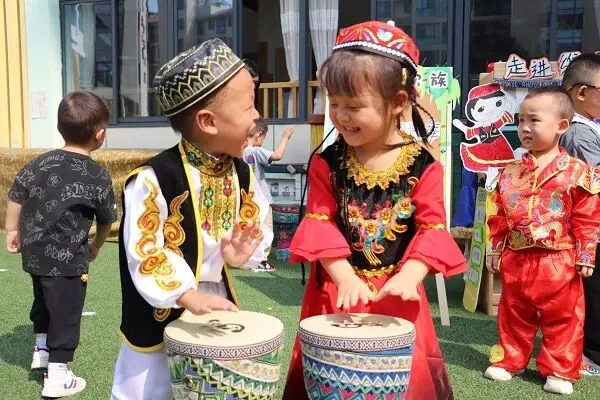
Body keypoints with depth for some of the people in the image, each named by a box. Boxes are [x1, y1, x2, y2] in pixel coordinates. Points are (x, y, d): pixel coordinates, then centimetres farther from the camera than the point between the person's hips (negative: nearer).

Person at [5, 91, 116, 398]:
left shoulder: (40, 163, 3)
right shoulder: (98, 176, -10)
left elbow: (15, 197, 10)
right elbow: (106, 221, 1)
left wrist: (12, 230, 24)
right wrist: (96, 247, 19)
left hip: (34, 254, 6)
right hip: (67, 260, -6)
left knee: (43, 302, 28)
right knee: (66, 313, 7)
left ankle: (41, 350, 45)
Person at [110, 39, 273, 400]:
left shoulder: (240, 173, -3)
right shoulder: (155, 178, -24)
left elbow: (257, 224, 9)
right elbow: (142, 252, -21)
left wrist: (241, 251, -11)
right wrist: (187, 295, -24)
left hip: (219, 305, 6)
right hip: (162, 315, -6)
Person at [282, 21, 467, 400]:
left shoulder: (423, 165, -6)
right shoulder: (327, 163, -3)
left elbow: (433, 228, -8)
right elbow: (320, 224, -6)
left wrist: (407, 276, -23)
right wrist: (346, 278, -18)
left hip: (396, 289, 0)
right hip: (337, 287, 1)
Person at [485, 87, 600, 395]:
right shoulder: (510, 172, 4)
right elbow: (499, 216, 9)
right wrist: (496, 250, 10)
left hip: (558, 260, -3)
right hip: (515, 258, 4)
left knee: (562, 317, 9)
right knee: (513, 314, 15)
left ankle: (559, 371, 23)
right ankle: (508, 361, 31)